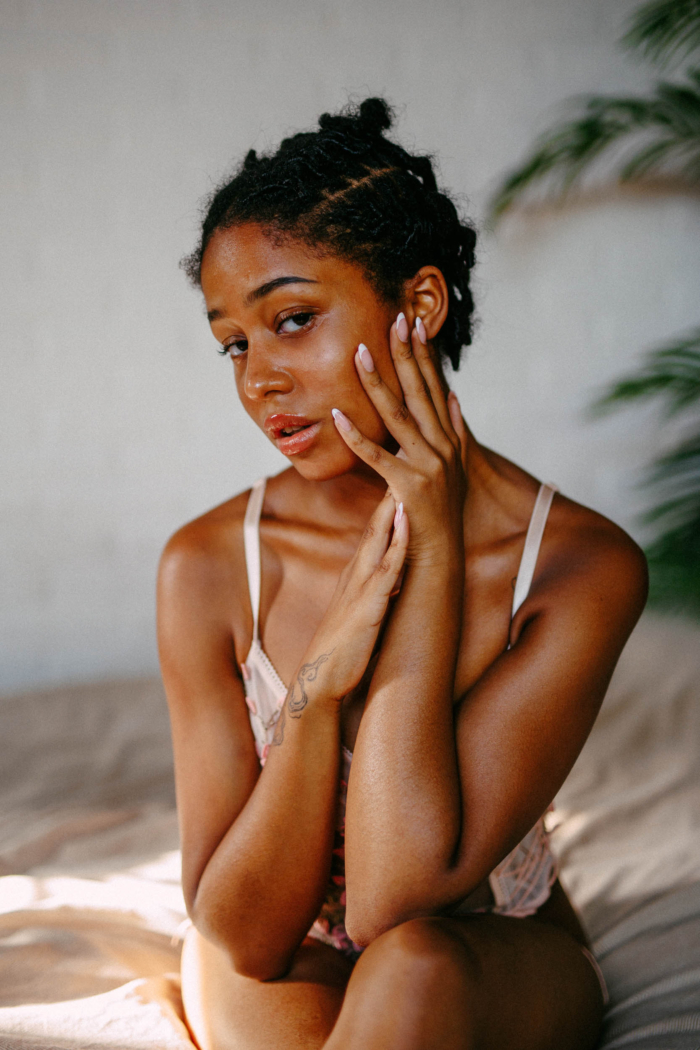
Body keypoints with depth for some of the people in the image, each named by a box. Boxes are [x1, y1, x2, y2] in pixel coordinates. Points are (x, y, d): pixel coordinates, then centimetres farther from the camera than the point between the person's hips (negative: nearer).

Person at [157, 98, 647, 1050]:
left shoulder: (584, 569, -21)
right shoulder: (210, 567, -15)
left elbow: (395, 904, -28)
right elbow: (245, 938, -15)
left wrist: (432, 547, -28)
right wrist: (318, 689, -31)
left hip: (501, 969, 0)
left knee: (413, 969, -34)